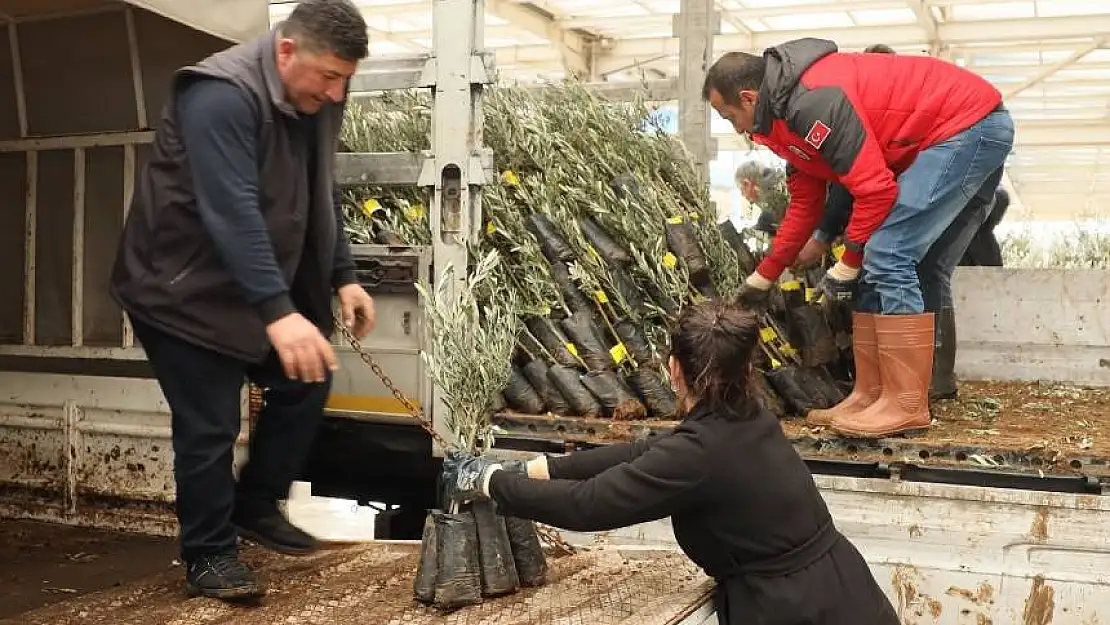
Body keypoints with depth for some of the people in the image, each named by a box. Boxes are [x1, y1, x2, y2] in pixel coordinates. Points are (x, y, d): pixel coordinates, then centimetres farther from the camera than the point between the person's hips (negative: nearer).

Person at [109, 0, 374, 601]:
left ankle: (254, 507, 27)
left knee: (306, 383, 10)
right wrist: (278, 312, -44)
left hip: (262, 286, 9)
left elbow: (322, 197, 10)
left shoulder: (315, 100, 0)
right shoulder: (222, 96, -28)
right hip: (182, 287, -8)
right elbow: (232, 212, -37)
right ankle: (208, 552, 12)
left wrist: (343, 277, 3)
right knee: (210, 426, -7)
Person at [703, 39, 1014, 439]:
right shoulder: (789, 110, 11)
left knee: (886, 257, -17)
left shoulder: (813, 102, -22)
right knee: (874, 265, 7)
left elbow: (875, 189, -24)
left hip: (971, 124, -10)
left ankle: (906, 407, -12)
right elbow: (805, 205, 19)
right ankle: (871, 396, 10)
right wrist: (762, 279, 23)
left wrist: (846, 266, -11)